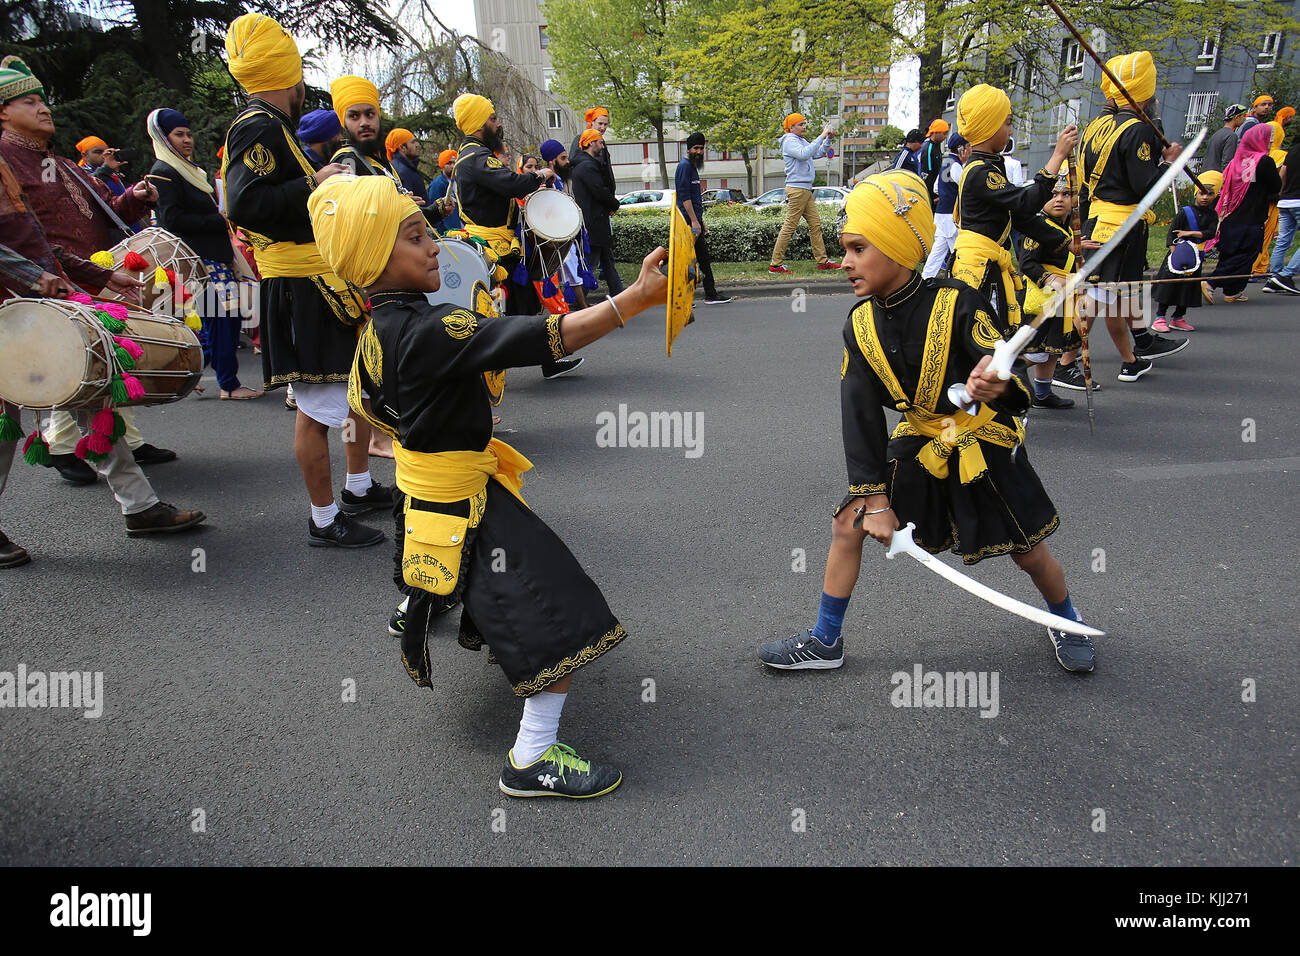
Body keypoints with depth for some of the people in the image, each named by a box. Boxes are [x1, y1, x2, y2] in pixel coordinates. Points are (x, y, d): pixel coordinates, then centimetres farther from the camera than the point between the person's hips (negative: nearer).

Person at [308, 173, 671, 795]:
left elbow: (368, 402, 17)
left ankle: (412, 613, 72)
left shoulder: (378, 330, -2)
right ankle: (533, 759, -2)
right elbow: (548, 338, -40)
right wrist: (636, 298, -43)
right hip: (462, 501, -10)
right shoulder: (429, 331, -32)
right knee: (563, 619, -9)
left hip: (420, 482, 10)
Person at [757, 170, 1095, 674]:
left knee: (1029, 553, 7)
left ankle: (1066, 621, 41)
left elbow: (1009, 377, -28)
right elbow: (861, 416, -11)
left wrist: (997, 387, -54)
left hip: (983, 443, -4)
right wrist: (875, 498, -13)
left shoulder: (957, 303, -23)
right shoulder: (861, 325, -10)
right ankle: (825, 642, 15)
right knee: (848, 525, -2)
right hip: (918, 444, 4)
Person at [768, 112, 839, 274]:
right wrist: (821, 137, -22)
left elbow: (818, 154, 25)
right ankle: (776, 264, -7)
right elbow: (804, 154, -26)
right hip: (797, 188, -10)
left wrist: (828, 139, 9)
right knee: (789, 226, -10)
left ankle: (822, 261, 14)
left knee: (815, 224, 9)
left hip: (806, 190, 10)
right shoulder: (789, 141, -9)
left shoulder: (801, 141, 20)